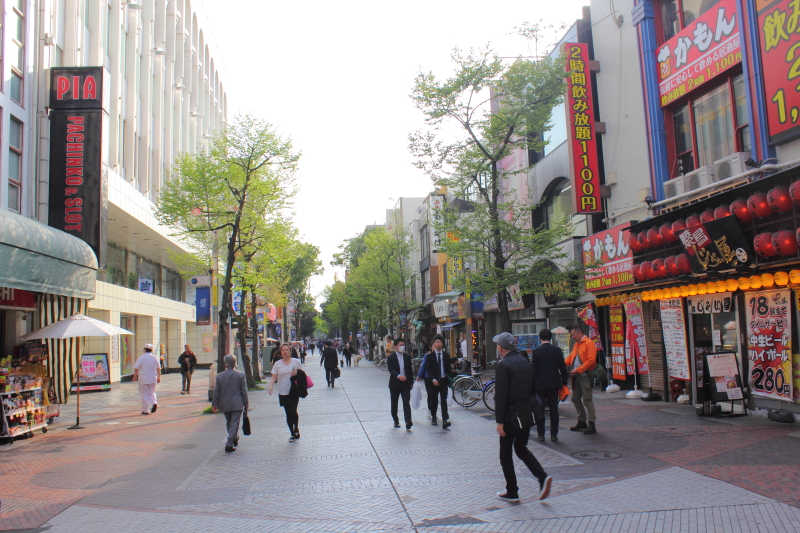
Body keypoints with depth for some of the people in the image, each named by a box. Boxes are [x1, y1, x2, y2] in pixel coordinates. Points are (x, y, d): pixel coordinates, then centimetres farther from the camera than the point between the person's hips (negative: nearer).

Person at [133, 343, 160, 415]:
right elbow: (158, 368, 7)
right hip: (153, 379, 3)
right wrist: (158, 377, 15)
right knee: (152, 392, 17)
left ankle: (145, 410, 6)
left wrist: (135, 377, 5)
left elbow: (136, 368, -9)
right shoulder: (155, 357, 3)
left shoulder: (141, 357, -9)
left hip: (143, 379, -3)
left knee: (144, 394, 5)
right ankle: (154, 403, -10)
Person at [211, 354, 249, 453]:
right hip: (237, 404, -3)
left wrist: (214, 404, 9)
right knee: (234, 423, 0)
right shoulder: (240, 375, -7)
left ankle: (234, 439, 34)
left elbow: (216, 391, 1)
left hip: (224, 404, 3)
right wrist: (246, 403, 4)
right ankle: (229, 444, -8)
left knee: (229, 423, 19)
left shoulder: (220, 376, -2)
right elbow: (244, 391, -4)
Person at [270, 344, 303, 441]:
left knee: (293, 411, -13)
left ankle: (296, 429, 12)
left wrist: (297, 373, -13)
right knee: (288, 414, 6)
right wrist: (271, 386, -15)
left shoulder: (296, 362, 2)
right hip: (283, 393, 2)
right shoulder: (277, 364, 5)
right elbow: (274, 377, 3)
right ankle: (292, 434, 19)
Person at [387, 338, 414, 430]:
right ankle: (396, 421, 27)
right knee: (394, 404, 10)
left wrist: (411, 382, 13)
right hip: (395, 384, -1)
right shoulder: (390, 358, -6)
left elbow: (410, 370, 14)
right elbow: (391, 370, -19)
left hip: (405, 383, 2)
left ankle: (408, 422, -20)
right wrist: (398, 376, -37)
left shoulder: (407, 357, 7)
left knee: (406, 402, -11)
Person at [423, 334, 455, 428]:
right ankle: (433, 417, 28)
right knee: (433, 400, 9)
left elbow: (448, 369, 8)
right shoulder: (430, 356, 0)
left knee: (444, 400, -9)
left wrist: (454, 376, -8)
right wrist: (433, 379, -22)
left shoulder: (446, 356, 7)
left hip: (443, 381, 1)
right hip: (433, 381, -1)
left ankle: (445, 420, -15)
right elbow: (428, 369, -8)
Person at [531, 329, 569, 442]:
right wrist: (564, 381, 13)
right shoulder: (557, 350, -1)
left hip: (540, 385, -2)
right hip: (554, 384, 2)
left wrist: (532, 385, 1)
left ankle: (541, 434, 7)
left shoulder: (536, 352, -7)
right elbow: (563, 368, 2)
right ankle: (554, 434, 8)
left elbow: (533, 370, -5)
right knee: (554, 409, 7)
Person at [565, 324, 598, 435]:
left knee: (587, 400, -7)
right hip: (576, 376, 9)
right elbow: (570, 357, 20)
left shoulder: (589, 343, -10)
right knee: (575, 399, 13)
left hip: (585, 376, -9)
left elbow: (591, 360, -18)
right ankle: (581, 422, 25)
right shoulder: (576, 344, 19)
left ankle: (591, 425, -1)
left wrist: (578, 370, -21)